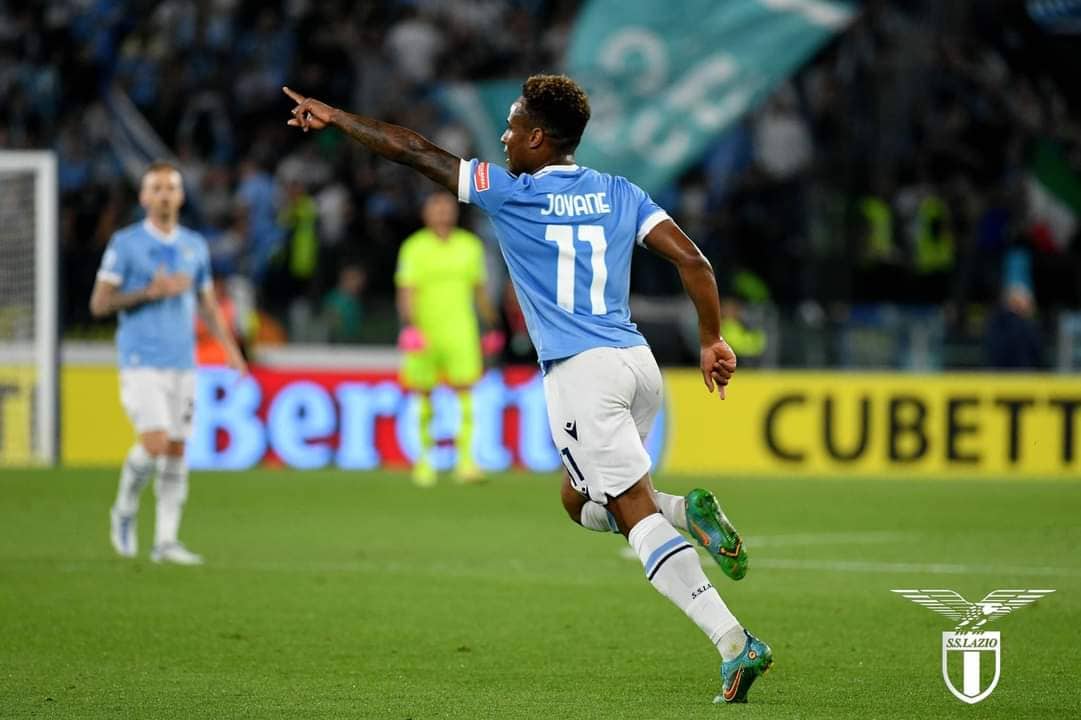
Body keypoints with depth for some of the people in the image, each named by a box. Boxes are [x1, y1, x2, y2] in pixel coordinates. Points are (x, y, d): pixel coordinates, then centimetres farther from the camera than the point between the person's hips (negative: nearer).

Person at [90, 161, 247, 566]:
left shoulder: (196, 246, 12)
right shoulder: (125, 243, -2)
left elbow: (207, 304, 19)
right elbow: (99, 304, -5)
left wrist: (230, 347, 7)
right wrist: (150, 292, -14)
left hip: (183, 361, 5)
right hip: (141, 361, -5)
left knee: (177, 451, 2)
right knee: (155, 443, -17)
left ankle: (166, 541, 6)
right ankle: (124, 513, 9)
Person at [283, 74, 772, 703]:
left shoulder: (513, 195, 1)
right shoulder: (620, 194, 14)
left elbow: (413, 151, 6)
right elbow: (693, 261, 5)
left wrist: (333, 116, 16)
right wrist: (713, 340, 11)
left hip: (580, 371, -6)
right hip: (640, 365, 6)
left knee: (637, 512, -11)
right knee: (582, 501, 23)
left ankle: (735, 644, -23)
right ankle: (690, 512, -3)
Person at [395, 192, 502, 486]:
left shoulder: (470, 245, 9)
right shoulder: (414, 247, 0)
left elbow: (480, 289, 18)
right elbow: (406, 290, -8)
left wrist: (491, 326, 20)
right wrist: (409, 325, -21)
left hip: (460, 328, 1)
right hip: (424, 330, -1)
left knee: (464, 390, -12)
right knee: (424, 395, 5)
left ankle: (465, 459, -15)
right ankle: (425, 457, 20)